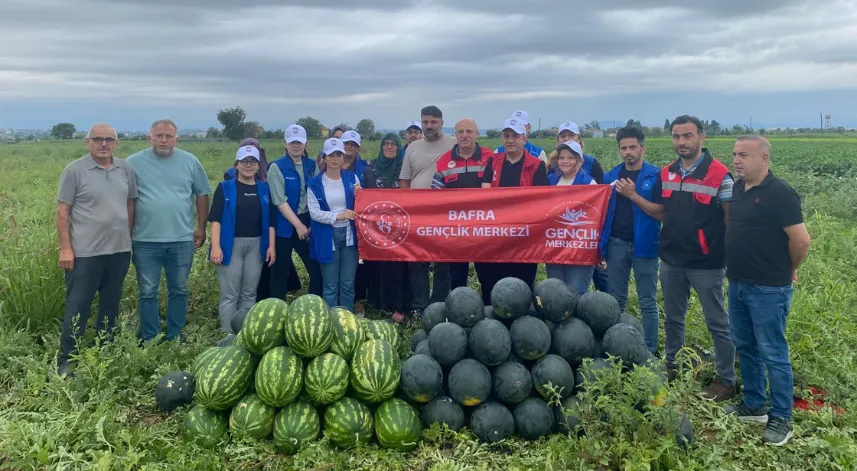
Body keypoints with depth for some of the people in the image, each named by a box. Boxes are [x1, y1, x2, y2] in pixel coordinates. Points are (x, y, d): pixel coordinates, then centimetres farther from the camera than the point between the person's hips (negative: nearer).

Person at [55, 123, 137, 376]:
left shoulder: (126, 169, 6)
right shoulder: (74, 170, -6)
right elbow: (62, 211, -7)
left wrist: (128, 239, 12)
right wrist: (65, 248, -11)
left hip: (119, 250, 4)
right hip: (85, 252, -4)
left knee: (111, 304, 14)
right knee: (78, 306, 1)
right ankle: (67, 360, 12)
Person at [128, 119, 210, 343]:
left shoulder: (190, 162, 2)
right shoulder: (134, 162, -2)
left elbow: (202, 194, 10)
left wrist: (201, 228, 6)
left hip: (182, 240, 1)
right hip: (145, 241, -1)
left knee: (179, 291, 12)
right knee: (148, 293, 7)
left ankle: (175, 336, 25)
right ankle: (149, 339, 19)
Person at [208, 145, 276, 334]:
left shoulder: (264, 189, 9)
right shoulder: (225, 187, 0)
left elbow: (270, 220, 9)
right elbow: (216, 218, -6)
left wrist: (271, 246, 2)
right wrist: (215, 246, -15)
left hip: (256, 245, 3)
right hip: (231, 245, -3)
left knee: (249, 293, 10)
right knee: (230, 294, -1)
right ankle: (229, 335, 5)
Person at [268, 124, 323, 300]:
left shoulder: (312, 165, 7)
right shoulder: (277, 167, -6)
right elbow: (280, 201, -12)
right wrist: (298, 225, -14)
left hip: (308, 223, 4)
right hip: (285, 225, -4)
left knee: (318, 270, 4)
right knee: (281, 272, 5)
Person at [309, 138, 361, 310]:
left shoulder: (352, 177, 5)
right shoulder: (315, 183, -2)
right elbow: (314, 213, -8)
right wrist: (338, 215, -19)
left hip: (349, 235, 2)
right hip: (327, 238, -2)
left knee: (348, 283, 8)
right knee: (330, 285, 5)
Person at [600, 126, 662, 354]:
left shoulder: (655, 176, -5)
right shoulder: (611, 176, 7)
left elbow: (661, 213, -11)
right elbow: (602, 210, 11)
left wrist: (633, 195, -17)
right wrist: (601, 243, -1)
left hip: (644, 245, -4)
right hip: (616, 244, 4)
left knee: (648, 303, 4)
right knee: (616, 301, 12)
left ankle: (650, 351, 13)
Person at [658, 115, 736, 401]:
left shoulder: (719, 174, -11)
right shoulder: (666, 173, 6)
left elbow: (731, 218, -9)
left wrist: (730, 255, -12)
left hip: (706, 263, -6)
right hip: (671, 260, 6)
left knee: (717, 323, 6)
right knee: (673, 320, 18)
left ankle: (726, 380, 17)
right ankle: (673, 369, 33)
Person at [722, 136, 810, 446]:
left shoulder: (779, 193, -17)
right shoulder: (738, 188, 7)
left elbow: (801, 240, -18)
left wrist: (789, 271, -3)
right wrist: (738, 269, 14)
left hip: (768, 289, -8)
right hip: (738, 284, 8)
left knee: (773, 354, 1)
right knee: (745, 347, 17)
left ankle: (781, 419, 14)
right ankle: (754, 405, 32)